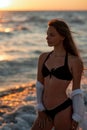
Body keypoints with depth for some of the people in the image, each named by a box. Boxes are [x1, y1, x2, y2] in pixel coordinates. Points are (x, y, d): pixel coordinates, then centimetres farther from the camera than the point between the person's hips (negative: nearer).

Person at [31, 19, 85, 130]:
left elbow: (76, 92, -6)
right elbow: (39, 86, 9)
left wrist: (76, 119, -6)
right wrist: (40, 110, 5)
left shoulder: (74, 61, -7)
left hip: (63, 110, -5)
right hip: (46, 111, 6)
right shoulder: (43, 57, 7)